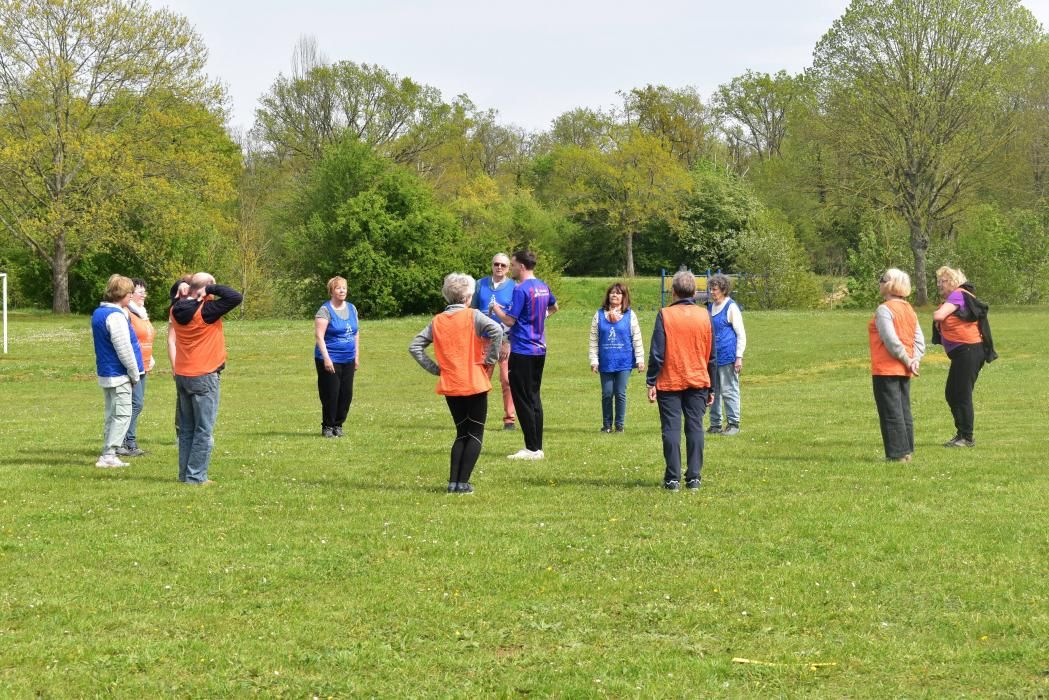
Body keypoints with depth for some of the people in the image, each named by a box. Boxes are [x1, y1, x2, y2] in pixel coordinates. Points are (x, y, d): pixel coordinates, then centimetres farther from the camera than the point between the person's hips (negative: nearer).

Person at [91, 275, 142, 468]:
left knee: (111, 414, 15)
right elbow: (124, 348, -20)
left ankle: (108, 454, 18)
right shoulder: (116, 316, -18)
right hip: (119, 374, -9)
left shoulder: (98, 313, 12)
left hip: (105, 372, 9)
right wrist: (134, 374, -9)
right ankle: (109, 455, -8)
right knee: (122, 415, -5)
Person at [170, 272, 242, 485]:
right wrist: (211, 288, -14)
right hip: (203, 377, -7)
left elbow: (178, 298, 26)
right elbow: (235, 297, -23)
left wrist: (187, 293, 6)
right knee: (204, 430, -1)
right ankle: (196, 476, -2)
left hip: (182, 376, 7)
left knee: (186, 428, 15)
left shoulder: (177, 311, 2)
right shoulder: (206, 311, -18)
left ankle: (185, 474, 17)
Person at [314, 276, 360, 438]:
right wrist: (326, 358, -20)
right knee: (331, 395, -5)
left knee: (346, 394, 4)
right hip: (330, 360, -6)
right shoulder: (325, 310, -9)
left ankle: (338, 425, 16)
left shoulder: (351, 308, 11)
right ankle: (327, 427, 7)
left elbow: (356, 333, 18)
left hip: (348, 360, 6)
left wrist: (357, 356, 13)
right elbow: (319, 336, -14)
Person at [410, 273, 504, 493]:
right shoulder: (473, 316, -6)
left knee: (462, 433, 17)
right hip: (475, 384, -4)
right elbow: (496, 330, -23)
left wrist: (434, 368, 7)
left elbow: (414, 346, 5)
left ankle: (453, 482, 7)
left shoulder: (437, 321, 6)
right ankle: (463, 482, -3)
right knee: (476, 434, 6)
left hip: (449, 385, 4)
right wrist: (490, 359, -12)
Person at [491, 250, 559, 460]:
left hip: (522, 351, -9)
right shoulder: (542, 287, 10)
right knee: (534, 398, 13)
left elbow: (509, 321, -17)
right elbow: (554, 308, 29)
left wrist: (496, 309, 0)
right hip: (539, 349, 9)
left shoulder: (521, 289, -17)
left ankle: (532, 448, -5)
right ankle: (537, 447, 14)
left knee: (523, 400, -4)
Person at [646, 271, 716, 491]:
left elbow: (657, 353, -9)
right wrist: (712, 387, 15)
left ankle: (673, 478, -1)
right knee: (695, 428, 6)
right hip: (698, 382, 3)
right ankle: (694, 477, 3)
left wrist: (651, 382, -3)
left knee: (671, 429, 1)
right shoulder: (704, 315, 3)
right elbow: (712, 355, 7)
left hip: (669, 382, -2)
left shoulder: (665, 315, -7)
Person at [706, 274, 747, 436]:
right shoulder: (711, 307, 14)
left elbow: (741, 334, -8)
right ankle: (715, 424, 16)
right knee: (713, 391, 9)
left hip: (727, 357, -8)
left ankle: (733, 424, 2)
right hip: (712, 357, 8)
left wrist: (739, 357, -13)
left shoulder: (731, 307, -7)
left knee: (729, 390, -4)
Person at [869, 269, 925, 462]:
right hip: (904, 372, 8)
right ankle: (907, 451, 16)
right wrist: (915, 359, -3)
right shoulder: (909, 310, 13)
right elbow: (920, 340, 7)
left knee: (891, 412, -3)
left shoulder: (884, 310, -14)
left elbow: (891, 341, -21)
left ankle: (897, 454, -3)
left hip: (886, 370, -8)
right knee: (904, 411, 13)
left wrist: (908, 361, -12)